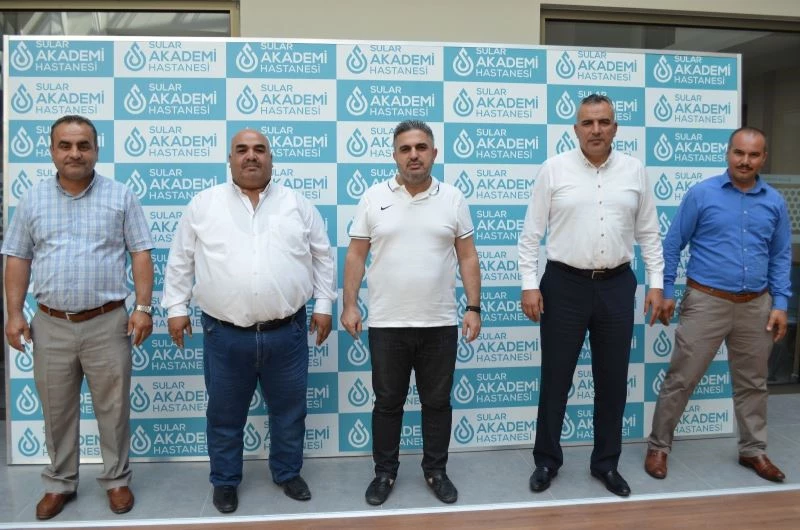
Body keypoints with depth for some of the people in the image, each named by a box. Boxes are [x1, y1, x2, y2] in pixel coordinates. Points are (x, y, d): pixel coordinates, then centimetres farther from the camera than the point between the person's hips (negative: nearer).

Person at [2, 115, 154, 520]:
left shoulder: (121, 197, 0)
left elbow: (141, 255, -2)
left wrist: (143, 307, -9)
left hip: (107, 323, -2)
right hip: (50, 325, 2)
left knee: (113, 408, 8)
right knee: (57, 411, 13)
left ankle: (116, 479, 25)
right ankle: (60, 483, 30)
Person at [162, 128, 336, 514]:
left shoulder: (298, 204, 4)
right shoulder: (203, 204, 3)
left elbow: (322, 256, 8)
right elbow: (180, 260, 7)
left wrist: (323, 304, 4)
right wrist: (176, 307, 4)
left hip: (286, 332, 1)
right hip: (225, 334, 0)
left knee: (289, 410, 14)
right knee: (225, 414, 13)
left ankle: (288, 473, 34)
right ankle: (225, 480, 33)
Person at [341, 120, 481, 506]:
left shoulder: (453, 199, 3)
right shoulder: (374, 198, 1)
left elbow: (468, 257, 4)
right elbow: (356, 256, 2)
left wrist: (473, 307, -2)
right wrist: (349, 305, -4)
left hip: (440, 324, 1)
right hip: (386, 324, 0)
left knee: (437, 402, 12)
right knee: (387, 402, 11)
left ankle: (436, 471, 29)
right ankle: (385, 472, 27)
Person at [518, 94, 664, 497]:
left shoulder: (634, 171, 5)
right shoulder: (554, 169, -3)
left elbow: (648, 233, 10)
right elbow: (531, 233, -3)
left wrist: (656, 283, 4)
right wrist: (530, 285, -8)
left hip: (616, 286, 3)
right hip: (564, 285, -2)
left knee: (612, 381, 11)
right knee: (555, 379, 7)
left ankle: (606, 463, 28)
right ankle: (547, 461, 24)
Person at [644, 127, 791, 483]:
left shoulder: (774, 202, 5)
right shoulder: (701, 194, -4)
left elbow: (781, 256, 10)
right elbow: (672, 245, -2)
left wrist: (780, 304, 3)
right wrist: (667, 292, -5)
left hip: (756, 306, 4)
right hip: (707, 302, -3)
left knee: (752, 384, 16)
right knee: (680, 380, 1)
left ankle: (753, 450, 33)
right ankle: (658, 447, 15)